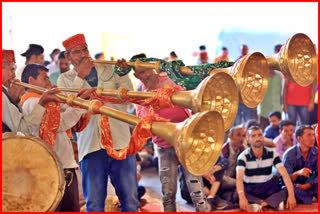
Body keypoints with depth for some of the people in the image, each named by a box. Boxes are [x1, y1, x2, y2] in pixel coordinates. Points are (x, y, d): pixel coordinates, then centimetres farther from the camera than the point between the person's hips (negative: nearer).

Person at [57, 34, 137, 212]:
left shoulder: (110, 69, 14)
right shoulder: (65, 79, 12)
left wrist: (123, 74, -8)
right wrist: (80, 77, -7)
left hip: (121, 142, 1)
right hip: (91, 147, -1)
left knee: (130, 200, 1)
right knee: (94, 204, 0)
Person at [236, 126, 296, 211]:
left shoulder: (272, 154, -3)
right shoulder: (243, 156, -11)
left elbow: (284, 174, -11)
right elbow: (239, 178, -26)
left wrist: (291, 195, -26)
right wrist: (242, 197, -44)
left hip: (269, 189, 2)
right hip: (250, 191, -2)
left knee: (287, 190, -26)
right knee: (235, 194, -35)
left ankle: (258, 204, -33)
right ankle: (274, 202, -34)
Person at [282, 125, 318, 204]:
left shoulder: (316, 152, -4)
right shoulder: (289, 154, -15)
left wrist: (306, 185, -20)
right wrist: (297, 173, -39)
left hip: (310, 185, 3)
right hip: (294, 185, -3)